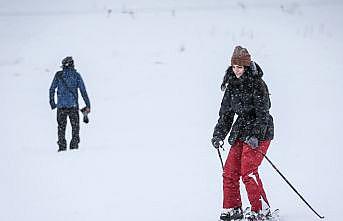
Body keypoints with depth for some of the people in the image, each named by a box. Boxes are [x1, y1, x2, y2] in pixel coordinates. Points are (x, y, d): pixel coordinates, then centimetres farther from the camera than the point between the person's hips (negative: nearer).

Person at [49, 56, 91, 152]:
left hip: (61, 105, 1)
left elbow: (52, 89, 4)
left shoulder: (58, 75, 3)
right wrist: (88, 105, 1)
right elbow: (83, 90, -2)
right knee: (75, 127, 8)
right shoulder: (76, 75, -1)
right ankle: (74, 146, 0)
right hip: (73, 105, -1)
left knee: (61, 127, 9)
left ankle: (62, 147, 5)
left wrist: (52, 102, 16)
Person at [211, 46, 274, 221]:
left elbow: (263, 113, -17)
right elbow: (226, 113, 16)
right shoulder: (232, 86, 10)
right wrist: (219, 135, 7)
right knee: (230, 171, 1)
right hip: (240, 133, 7)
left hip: (259, 133, -7)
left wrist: (255, 135, -27)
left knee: (248, 171, -15)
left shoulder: (257, 85, -11)